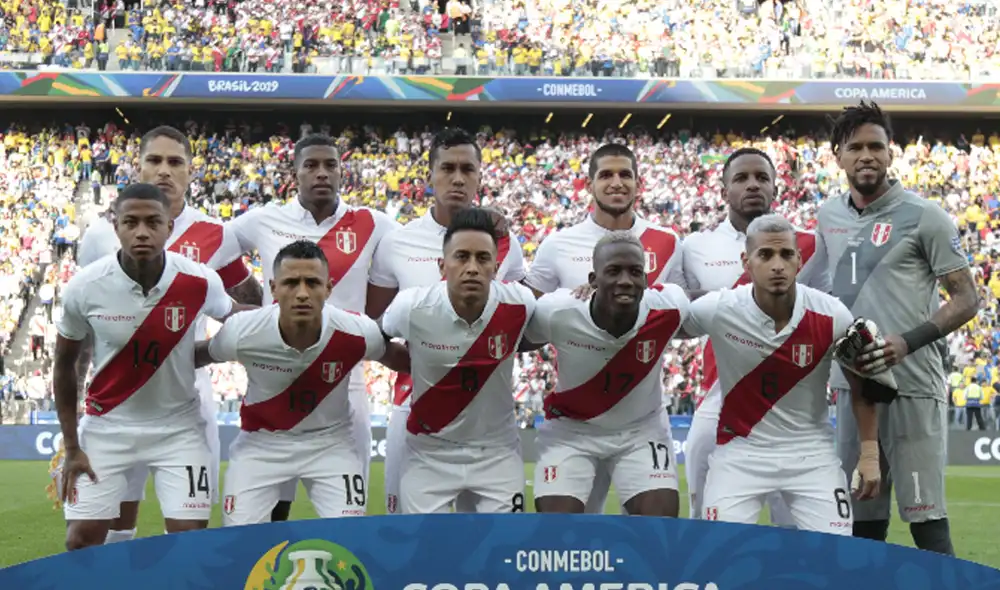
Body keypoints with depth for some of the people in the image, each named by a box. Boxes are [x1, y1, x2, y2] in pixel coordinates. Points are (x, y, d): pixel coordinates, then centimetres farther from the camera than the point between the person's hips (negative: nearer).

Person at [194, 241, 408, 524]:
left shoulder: (358, 334, -25)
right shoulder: (241, 333, -25)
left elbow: (395, 356, -1)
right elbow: (198, 355, -3)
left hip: (330, 441, 0)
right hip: (261, 441, 0)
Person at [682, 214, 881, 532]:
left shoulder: (831, 317, -13)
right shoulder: (717, 310, -16)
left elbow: (861, 384, 3)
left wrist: (870, 454, 2)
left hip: (811, 452, 1)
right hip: (740, 450, -1)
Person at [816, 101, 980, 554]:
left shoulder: (922, 216, -5)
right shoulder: (828, 216, 12)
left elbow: (966, 300, -6)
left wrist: (908, 342, -19)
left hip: (912, 387, -6)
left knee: (927, 520, -7)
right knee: (862, 523, 11)